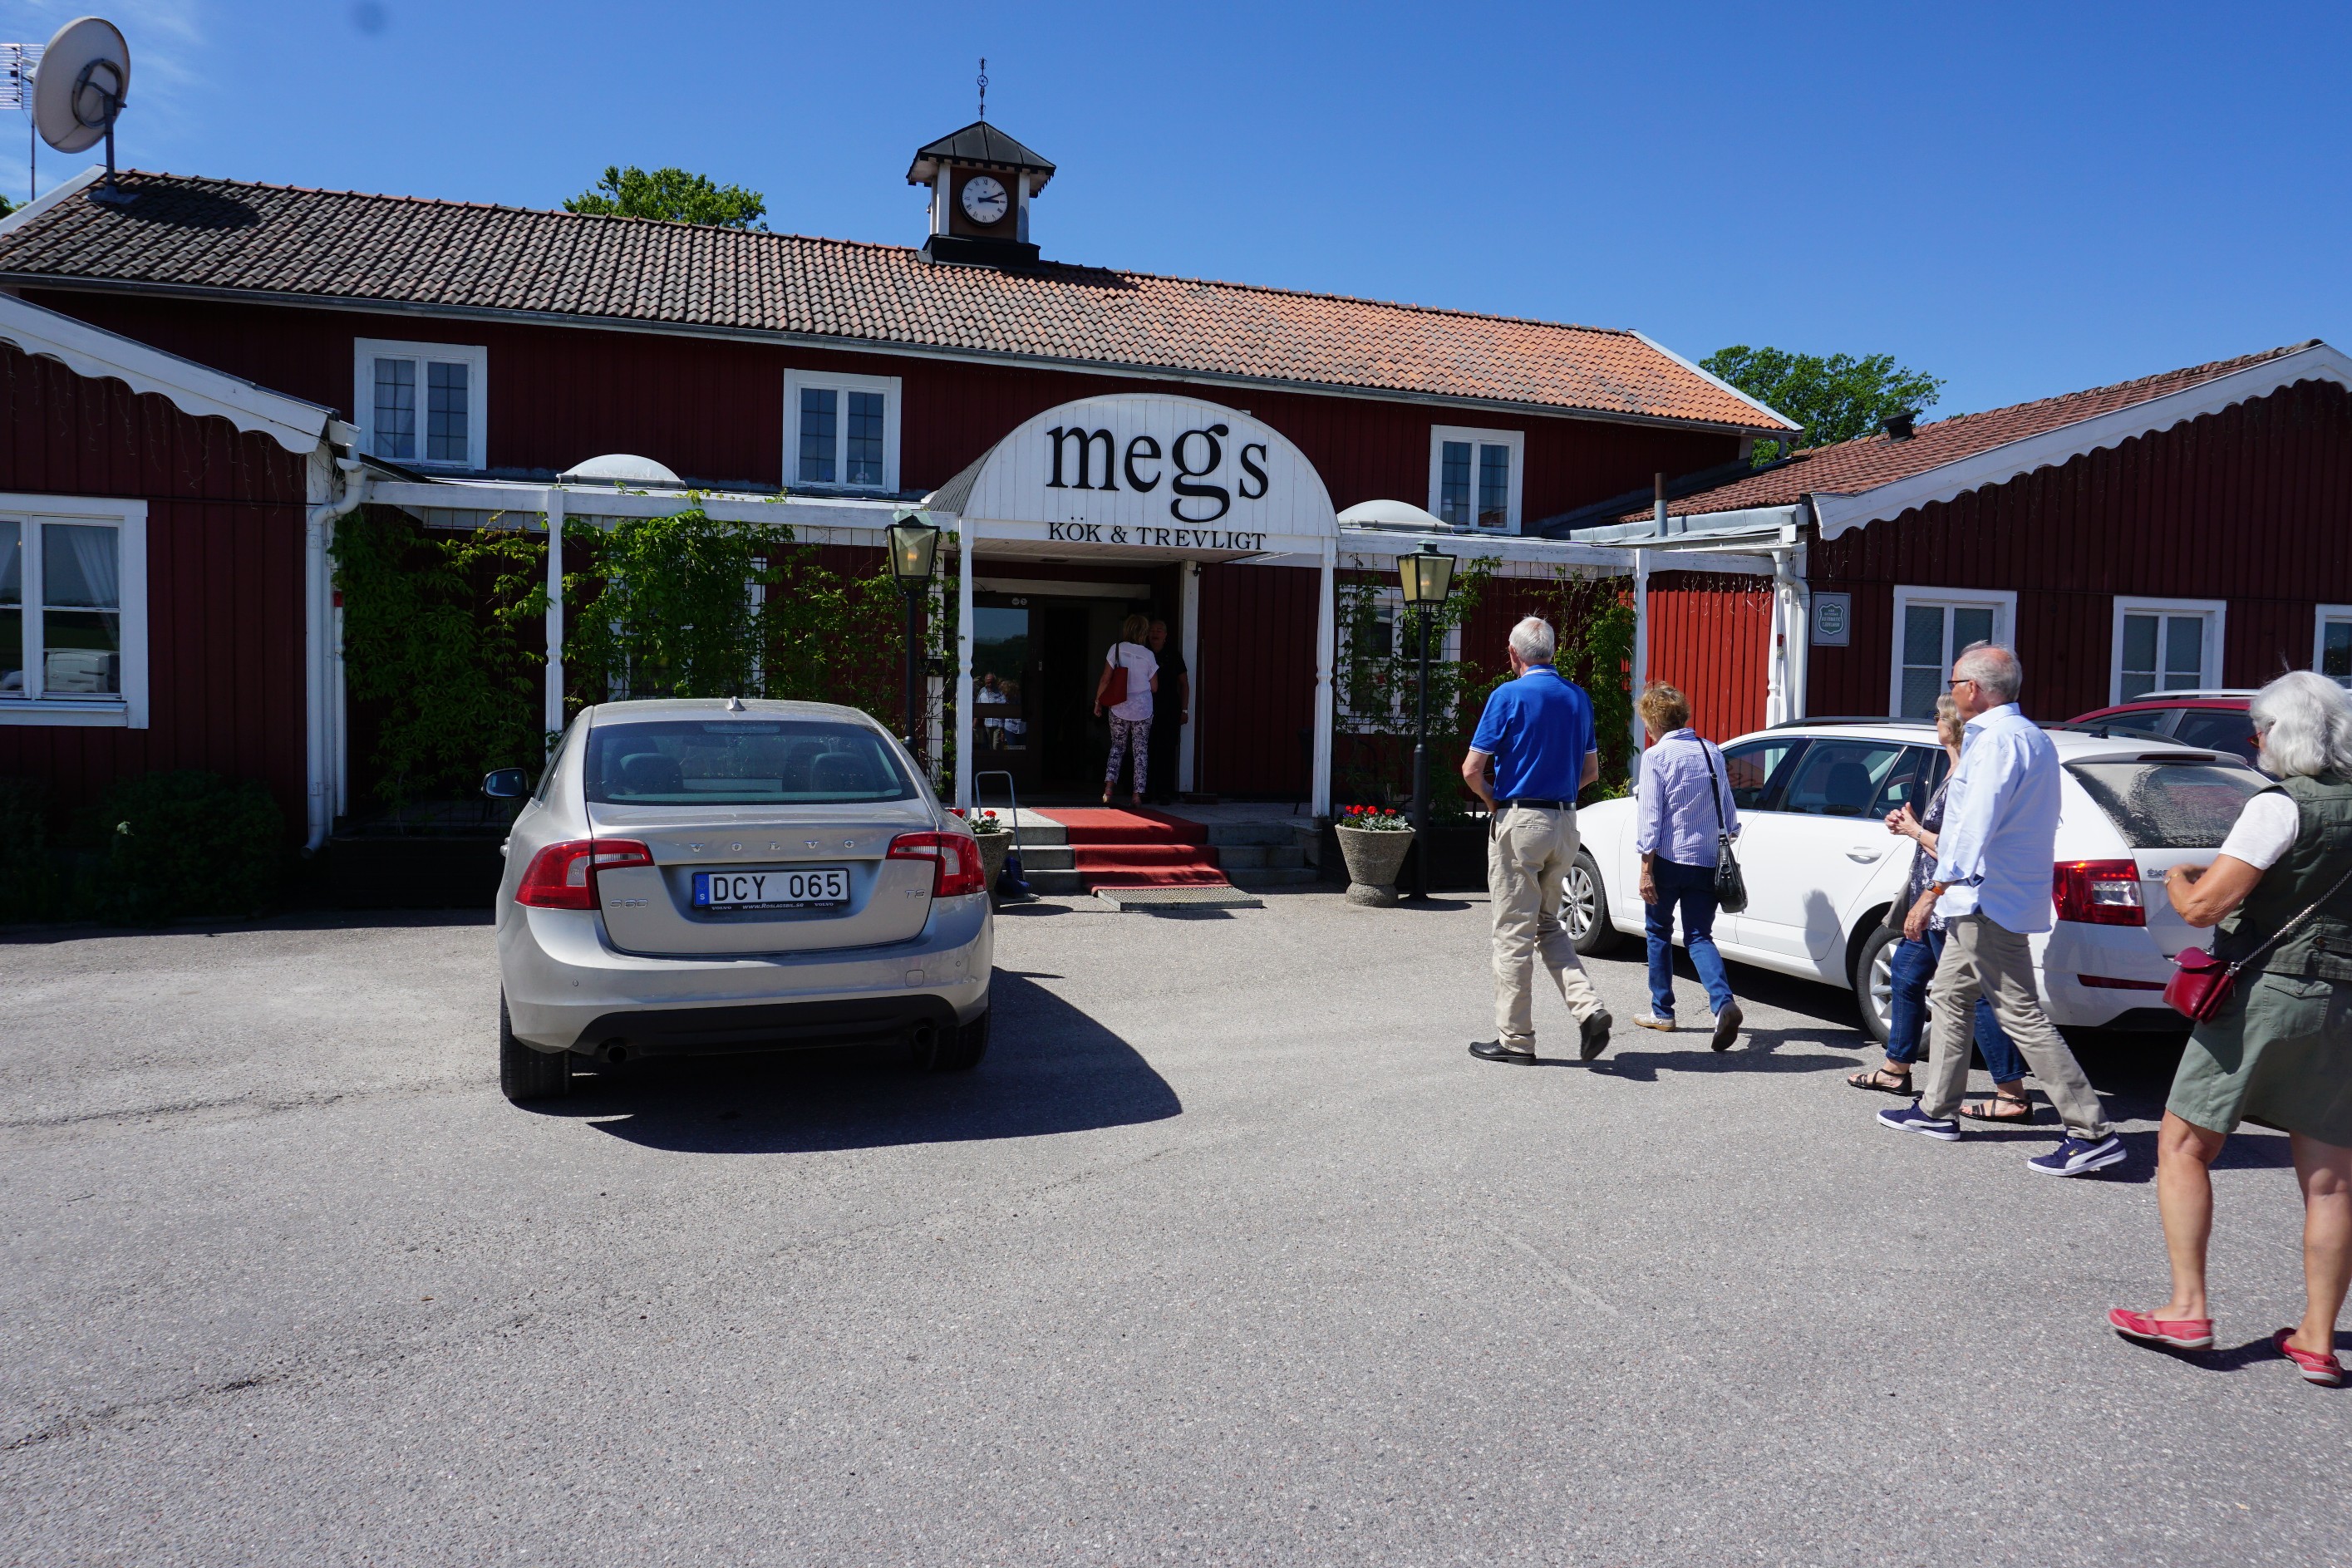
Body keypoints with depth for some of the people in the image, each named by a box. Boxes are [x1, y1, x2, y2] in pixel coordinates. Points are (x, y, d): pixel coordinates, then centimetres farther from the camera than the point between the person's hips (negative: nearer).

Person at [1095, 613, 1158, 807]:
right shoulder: (1148, 655, -6)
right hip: (1142, 711, -1)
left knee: (1117, 747, 16)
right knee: (1141, 751, 8)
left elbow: (1105, 680, -4)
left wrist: (1098, 702, 6)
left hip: (1119, 709, 1)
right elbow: (1154, 687, 2)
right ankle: (1138, 793, 4)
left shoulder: (1116, 649, -6)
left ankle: (1109, 786, -1)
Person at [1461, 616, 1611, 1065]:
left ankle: (1515, 1039, 9)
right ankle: (1589, 1007, 1)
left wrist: (1494, 802, 5)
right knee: (1548, 925, 19)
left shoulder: (1509, 695, -11)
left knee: (1515, 933, 2)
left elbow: (1472, 770, -12)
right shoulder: (1579, 697, 8)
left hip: (1519, 823, -6)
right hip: (1565, 822, 6)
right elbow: (1591, 770, 15)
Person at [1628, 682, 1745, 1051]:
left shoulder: (1656, 756, -10)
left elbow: (1649, 817, -13)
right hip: (1707, 861, 5)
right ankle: (1724, 1003, -16)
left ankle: (1662, 1011, 21)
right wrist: (1727, 840, 26)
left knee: (1658, 931, 13)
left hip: (1668, 859, -5)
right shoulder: (1712, 752, 8)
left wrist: (1646, 869, -11)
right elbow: (1728, 812, 14)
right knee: (1699, 937, 6)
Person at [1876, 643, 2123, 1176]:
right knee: (1949, 996, 19)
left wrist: (1932, 893, -23)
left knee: (2021, 1015, -9)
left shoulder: (1997, 739, -17)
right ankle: (1937, 1110, 27)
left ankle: (2092, 1133, -7)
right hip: (1982, 903, 11)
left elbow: (1975, 827, -24)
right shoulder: (2031, 737, 16)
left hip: (1989, 901, -11)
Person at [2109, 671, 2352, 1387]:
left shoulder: (2282, 807, -12)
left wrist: (2178, 882, 5)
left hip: (2266, 993, -6)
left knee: (2183, 1145, 4)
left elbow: (2204, 906, -16)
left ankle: (2188, 1308, 1)